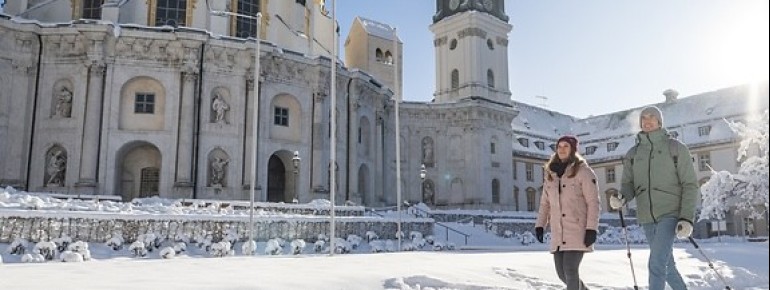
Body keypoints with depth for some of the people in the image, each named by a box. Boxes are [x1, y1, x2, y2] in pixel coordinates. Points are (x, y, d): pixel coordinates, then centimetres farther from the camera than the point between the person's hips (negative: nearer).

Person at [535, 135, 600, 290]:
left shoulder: (583, 171, -4)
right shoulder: (550, 174, 12)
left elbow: (593, 202, -8)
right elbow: (545, 203, 16)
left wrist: (592, 229, -15)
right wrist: (539, 225, 7)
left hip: (578, 230, -6)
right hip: (558, 232, 6)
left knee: (570, 269, -13)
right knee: (562, 272, 9)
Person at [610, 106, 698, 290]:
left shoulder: (676, 148, 1)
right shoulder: (633, 154, 11)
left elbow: (690, 184, -2)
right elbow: (628, 184, 7)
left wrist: (687, 218, -12)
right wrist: (622, 198, -17)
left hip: (670, 214, -4)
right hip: (646, 218, 5)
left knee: (657, 263, -18)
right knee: (667, 264, 17)